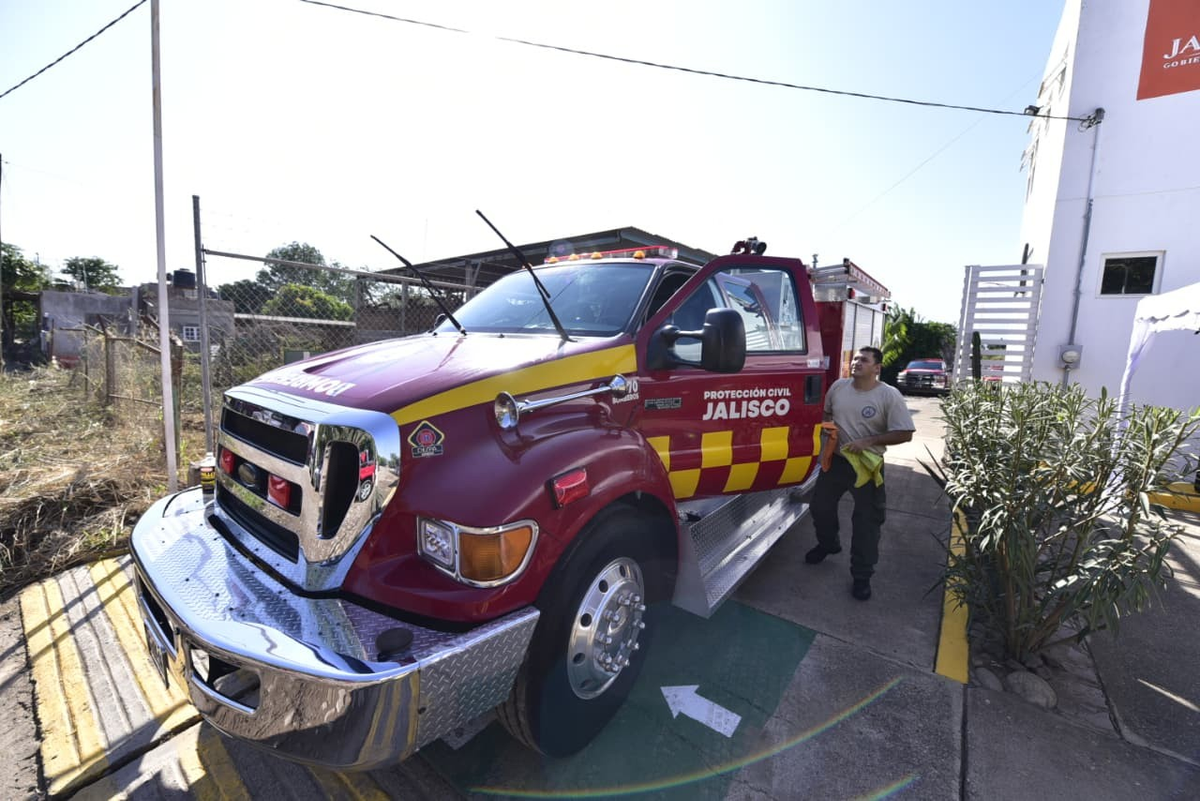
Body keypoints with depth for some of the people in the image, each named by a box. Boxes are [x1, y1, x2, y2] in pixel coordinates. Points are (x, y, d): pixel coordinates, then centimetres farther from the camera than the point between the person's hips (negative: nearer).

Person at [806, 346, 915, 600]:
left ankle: (862, 576, 19)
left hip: (868, 465, -4)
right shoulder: (838, 386, -1)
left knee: (867, 521, 4)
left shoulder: (889, 395, -14)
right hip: (835, 459, 4)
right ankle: (828, 544, 44)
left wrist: (868, 441, -21)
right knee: (820, 505, 16)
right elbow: (826, 412, 16)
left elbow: (904, 434, -14)